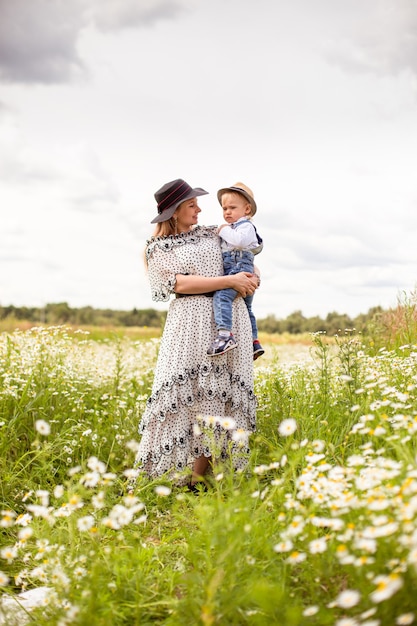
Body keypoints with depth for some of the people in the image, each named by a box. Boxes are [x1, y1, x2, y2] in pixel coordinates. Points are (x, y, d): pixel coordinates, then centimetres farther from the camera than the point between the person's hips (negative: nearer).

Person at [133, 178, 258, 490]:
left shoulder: (212, 234, 19)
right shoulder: (158, 248, 7)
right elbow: (180, 283, -7)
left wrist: (251, 278, 6)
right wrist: (230, 280, -11)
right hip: (191, 320, -3)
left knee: (219, 395, -3)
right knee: (186, 393, -9)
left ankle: (197, 476, 0)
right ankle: (170, 474, -1)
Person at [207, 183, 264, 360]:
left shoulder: (246, 226, -6)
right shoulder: (231, 227, 24)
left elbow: (240, 241, -26)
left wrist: (224, 231, -14)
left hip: (240, 270, -12)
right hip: (232, 271, 12)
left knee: (221, 296, -31)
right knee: (246, 308, 20)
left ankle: (225, 335, -46)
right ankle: (254, 342, 32)